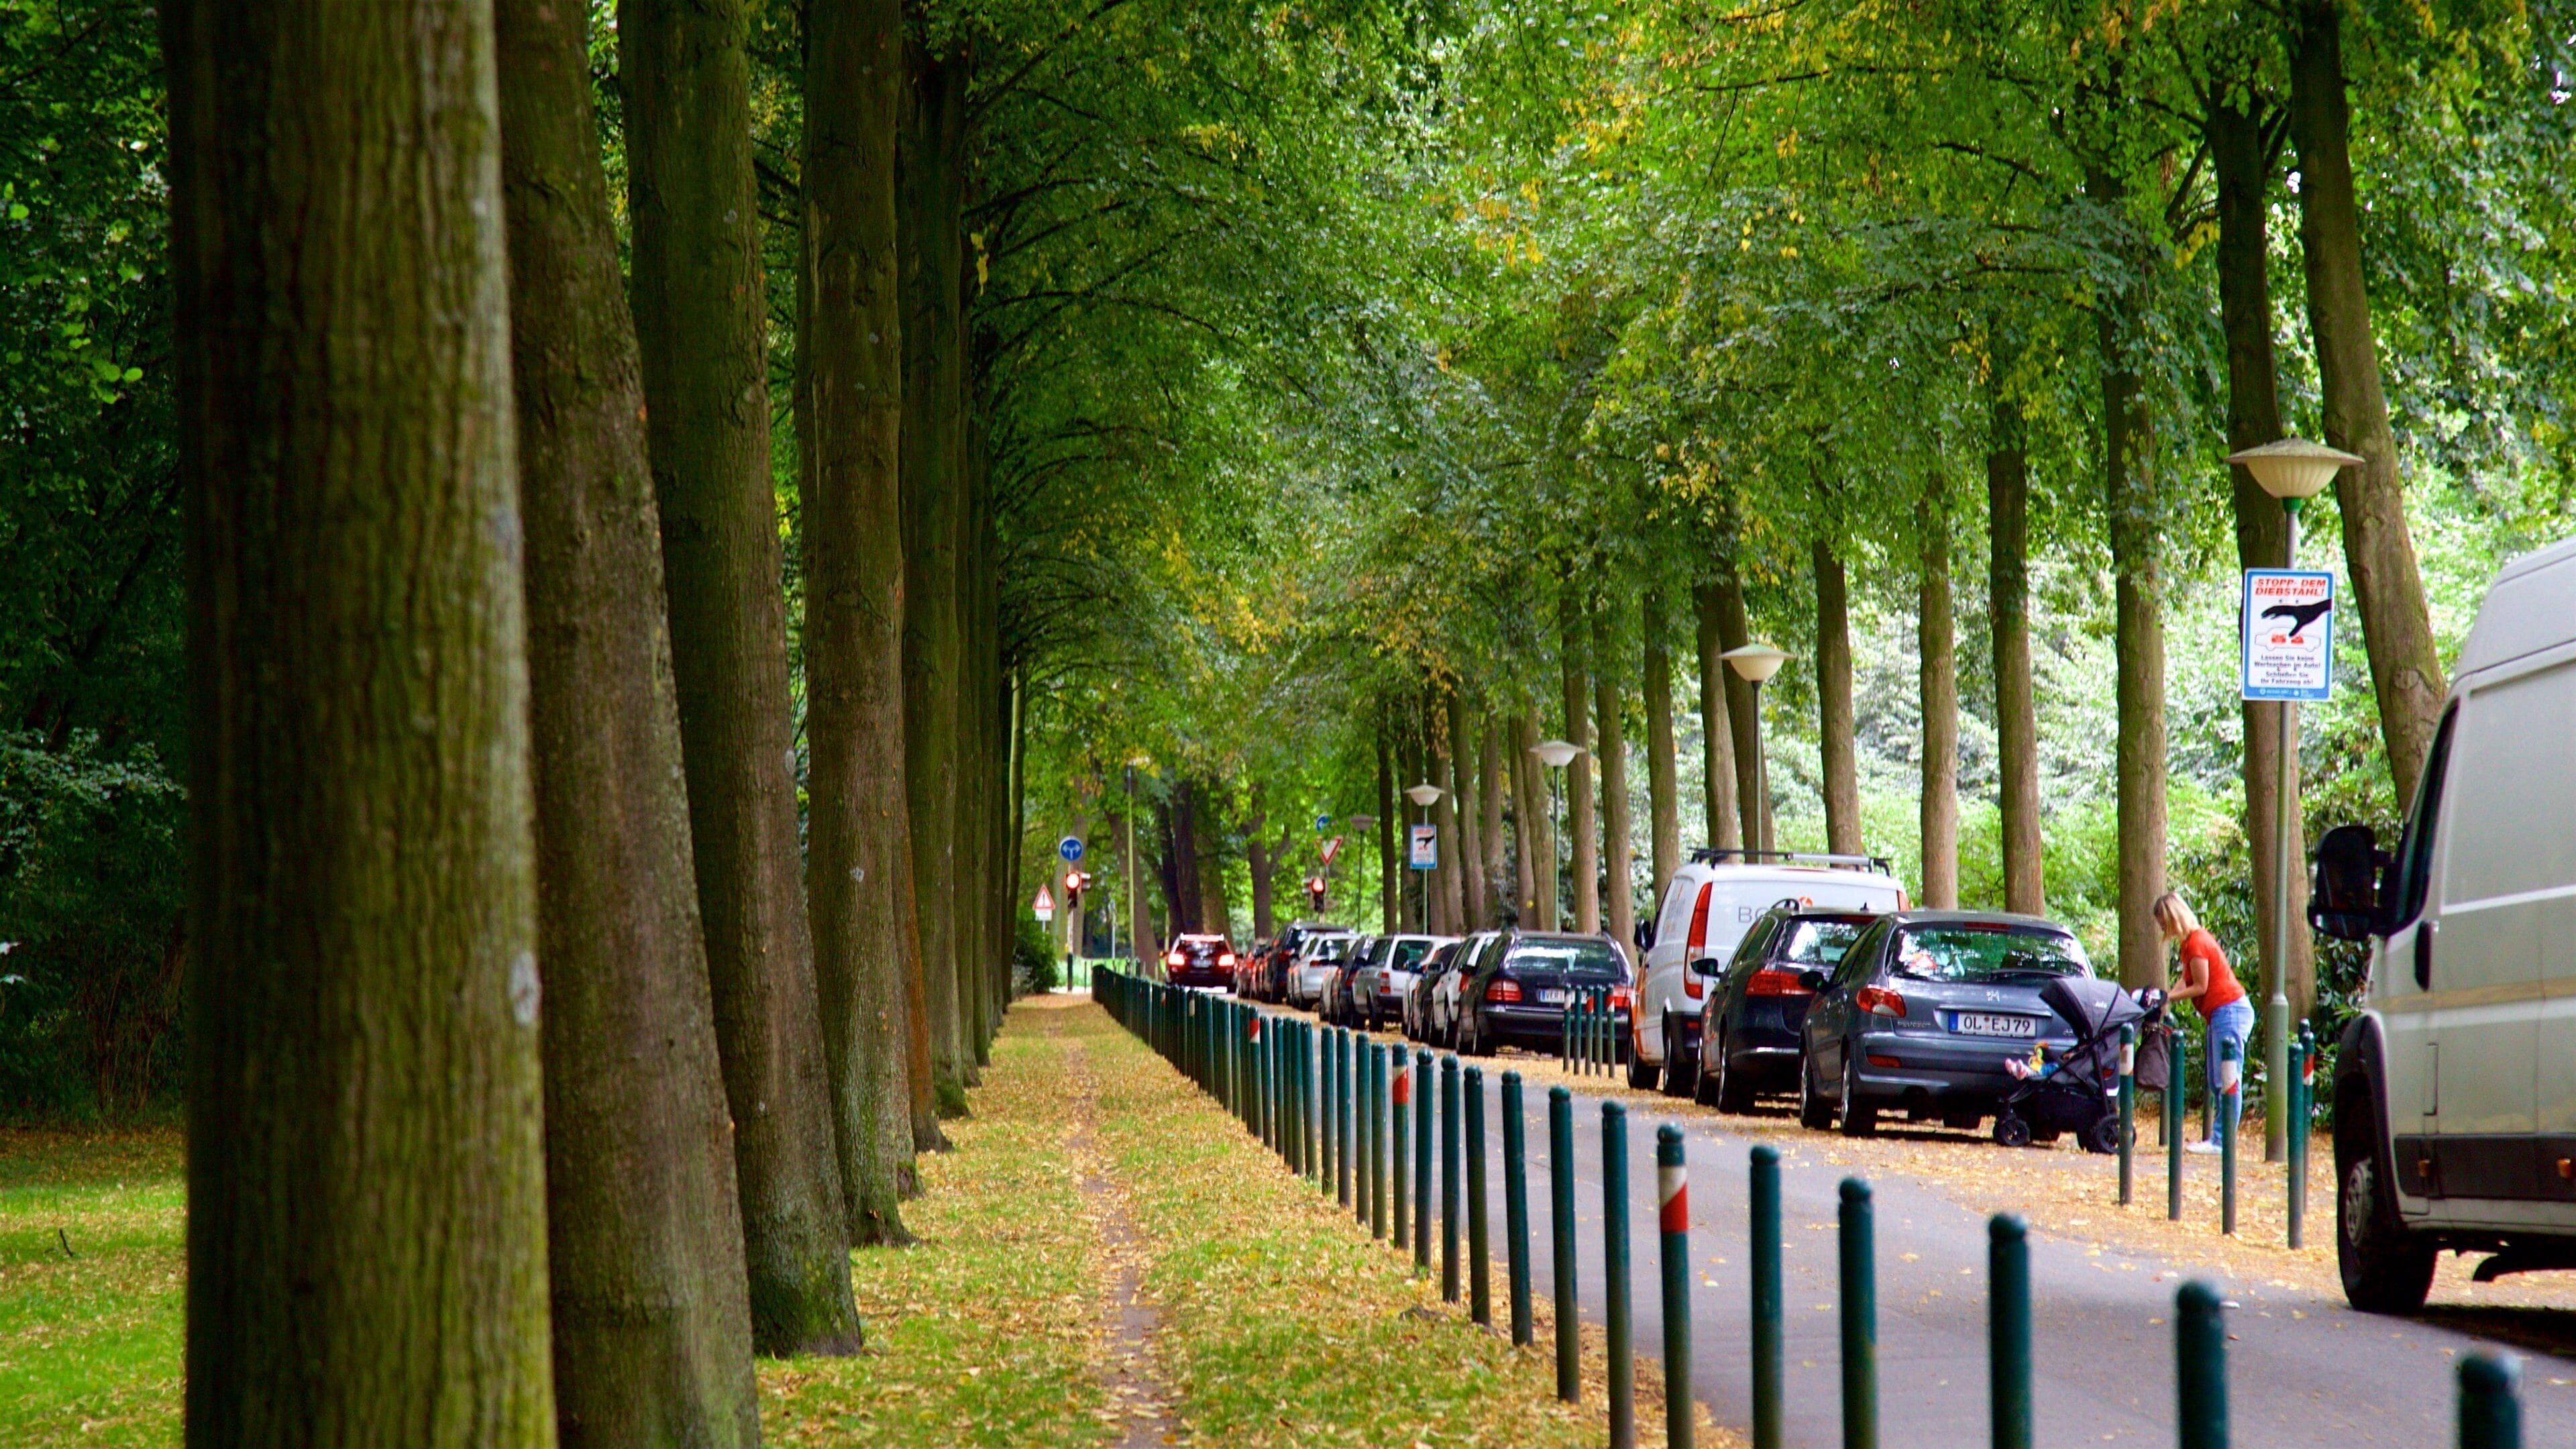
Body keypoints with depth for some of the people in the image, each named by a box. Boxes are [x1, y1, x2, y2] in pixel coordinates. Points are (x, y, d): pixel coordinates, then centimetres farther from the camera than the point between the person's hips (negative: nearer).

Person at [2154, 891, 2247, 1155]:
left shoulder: (2196, 943, -15)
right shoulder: (2190, 941, 16)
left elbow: (2200, 987, -13)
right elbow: (2185, 981, 15)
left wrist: (2166, 997, -9)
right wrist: (2164, 997, 1)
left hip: (2229, 1011, -11)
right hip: (2220, 1014, 11)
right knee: (2216, 1083, 10)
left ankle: (2221, 1141, -13)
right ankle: (2217, 1138, 11)